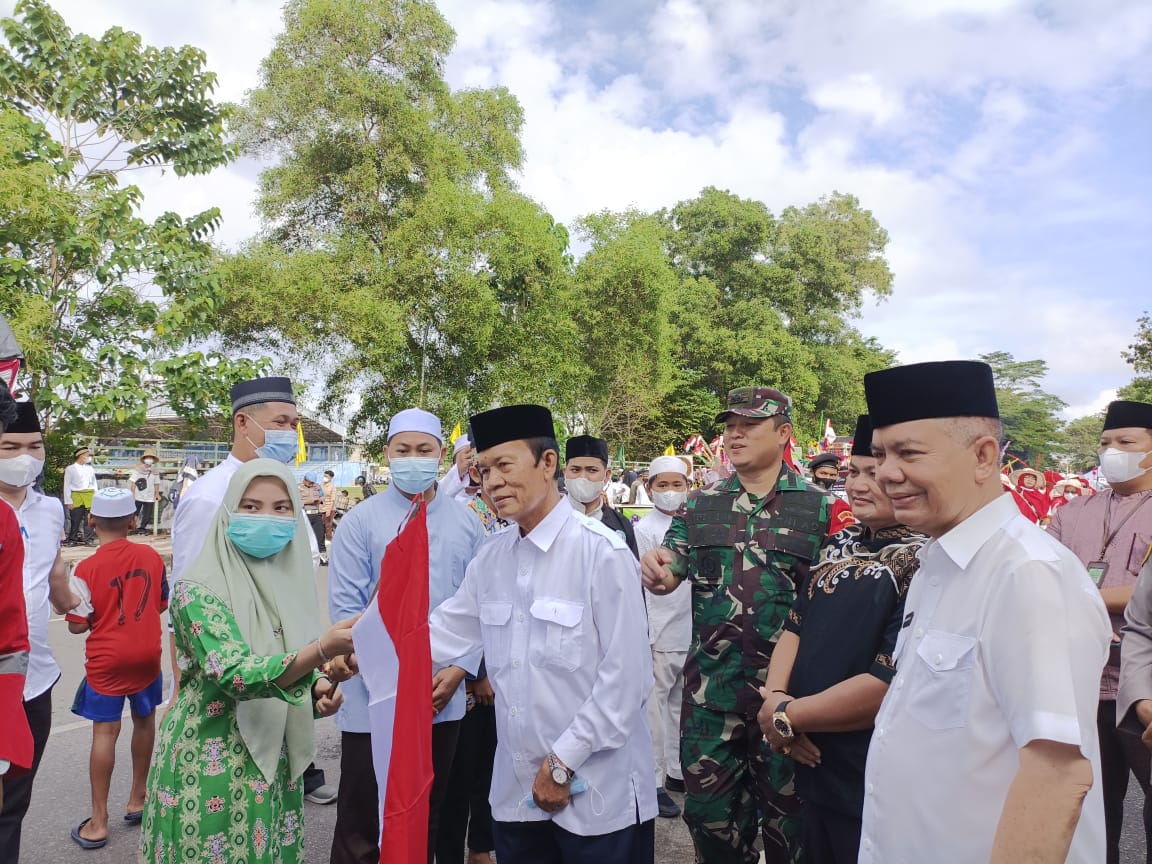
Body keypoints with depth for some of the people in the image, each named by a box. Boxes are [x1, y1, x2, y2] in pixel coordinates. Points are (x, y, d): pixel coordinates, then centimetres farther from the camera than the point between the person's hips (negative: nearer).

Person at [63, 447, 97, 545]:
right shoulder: (70, 469, 1)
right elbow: (67, 486, -1)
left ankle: (88, 540, 8)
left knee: (89, 520, 2)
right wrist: (68, 501, -7)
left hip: (90, 496, 3)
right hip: (76, 497, -3)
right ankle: (73, 540, 11)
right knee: (75, 521, 0)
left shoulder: (90, 469, 13)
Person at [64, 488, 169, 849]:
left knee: (105, 732, 2)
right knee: (144, 719, 18)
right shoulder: (152, 556, -4)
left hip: (107, 659, -3)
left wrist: (103, 614, 8)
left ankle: (99, 822, 8)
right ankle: (137, 799, 32)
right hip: (147, 654, 3)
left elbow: (78, 625, -10)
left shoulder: (87, 569, -14)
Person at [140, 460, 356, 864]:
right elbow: (233, 674, -30)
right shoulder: (198, 587, -17)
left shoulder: (289, 577, 2)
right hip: (211, 766, -6)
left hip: (275, 759, 6)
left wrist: (319, 687, -7)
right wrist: (321, 650, -43)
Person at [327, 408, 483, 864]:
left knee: (429, 817, 19)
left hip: (443, 698, 3)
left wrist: (458, 668, -7)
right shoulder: (359, 522, -6)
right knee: (362, 824, 10)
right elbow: (346, 608, -9)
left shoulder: (466, 523, 2)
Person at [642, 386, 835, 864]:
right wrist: (656, 572, -19)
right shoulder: (701, 505, 6)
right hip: (709, 689, 3)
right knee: (709, 811, 14)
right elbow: (667, 577, 5)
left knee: (788, 813, 14)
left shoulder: (819, 506, -3)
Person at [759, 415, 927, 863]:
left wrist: (787, 717, -17)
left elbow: (891, 682, -27)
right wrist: (774, 697, -9)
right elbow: (797, 623, 8)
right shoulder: (841, 544, 4)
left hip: (874, 791, -7)